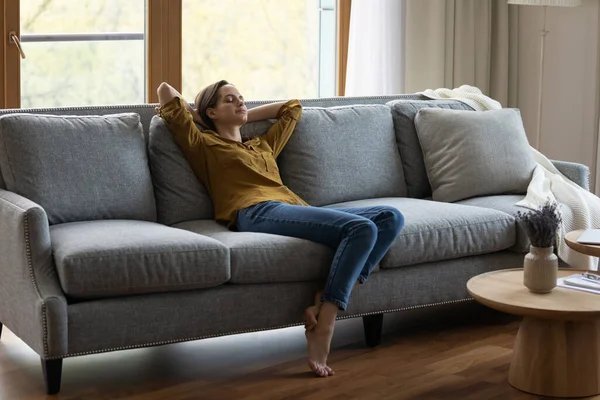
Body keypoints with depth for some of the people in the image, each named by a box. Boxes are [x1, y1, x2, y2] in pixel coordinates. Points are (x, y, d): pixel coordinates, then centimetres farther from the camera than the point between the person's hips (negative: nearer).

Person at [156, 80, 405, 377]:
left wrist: (243, 117, 43)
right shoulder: (203, 144, 18)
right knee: (361, 228, -28)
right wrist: (194, 114, 33)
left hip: (296, 210, 8)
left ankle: (325, 304, -26)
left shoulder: (263, 145, 37)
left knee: (390, 217, -14)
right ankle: (322, 330, -31)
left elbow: (292, 107, 51)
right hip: (258, 212, -8)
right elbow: (165, 90, 16)